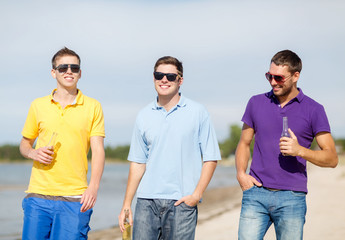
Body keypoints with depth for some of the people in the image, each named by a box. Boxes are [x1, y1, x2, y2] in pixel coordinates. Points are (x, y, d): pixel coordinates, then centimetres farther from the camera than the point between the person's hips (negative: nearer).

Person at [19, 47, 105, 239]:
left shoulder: (93, 107, 5)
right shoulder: (38, 105, 10)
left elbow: (98, 150, 0)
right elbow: (25, 144, 20)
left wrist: (94, 186, -14)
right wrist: (33, 153, -4)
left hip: (75, 197, -1)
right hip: (39, 195, 2)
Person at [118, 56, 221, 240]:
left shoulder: (198, 112, 3)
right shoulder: (144, 116, 10)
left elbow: (210, 158, 2)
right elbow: (137, 163, 12)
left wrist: (197, 194, -9)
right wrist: (126, 205, 8)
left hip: (182, 202, -2)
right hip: (147, 201, 2)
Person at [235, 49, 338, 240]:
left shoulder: (313, 110, 2)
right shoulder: (256, 103, 10)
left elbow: (332, 158, 1)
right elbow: (244, 144, 18)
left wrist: (300, 150, -16)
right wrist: (240, 173, 0)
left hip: (291, 198, -1)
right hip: (256, 194, 2)